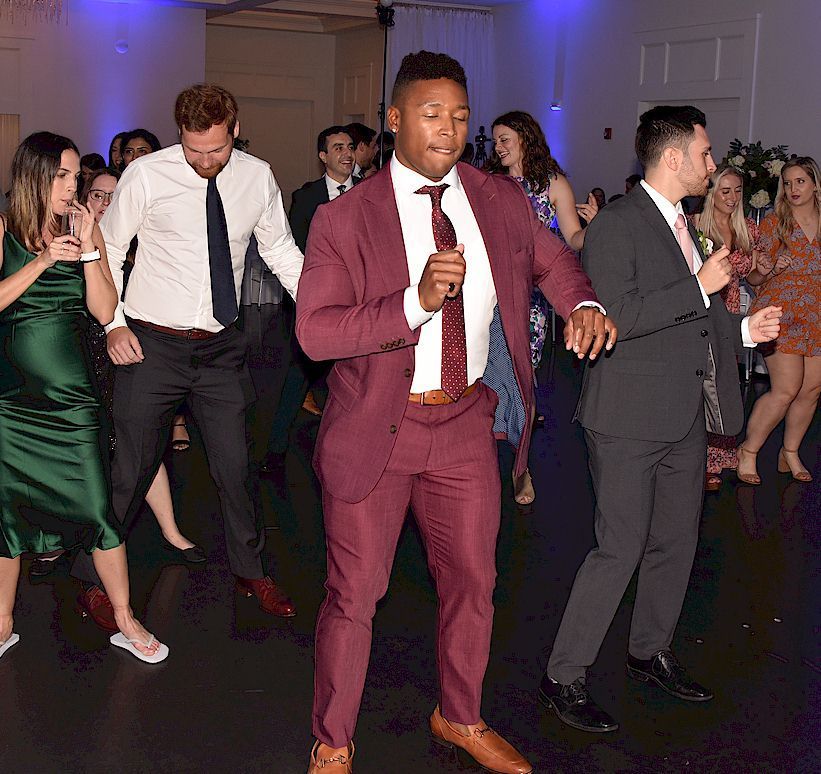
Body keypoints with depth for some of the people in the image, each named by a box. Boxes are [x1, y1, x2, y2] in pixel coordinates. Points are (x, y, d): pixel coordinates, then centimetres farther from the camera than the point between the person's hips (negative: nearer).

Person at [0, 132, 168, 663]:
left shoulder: (86, 231, 5)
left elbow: (105, 311, -3)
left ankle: (125, 621, 12)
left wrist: (88, 250, -11)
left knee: (97, 508, -2)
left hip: (71, 393, 1)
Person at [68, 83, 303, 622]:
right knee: (133, 470, 3)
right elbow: (107, 250, -1)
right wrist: (113, 324, -9)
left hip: (220, 346, 3)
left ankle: (250, 571, 34)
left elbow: (282, 251, 10)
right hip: (152, 345, -3)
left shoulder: (257, 177, -1)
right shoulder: (146, 176, -11)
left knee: (234, 466, 12)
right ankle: (93, 578, 24)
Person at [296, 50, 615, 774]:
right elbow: (315, 331, -20)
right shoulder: (345, 218, -13)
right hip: (377, 428, -4)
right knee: (354, 593, 7)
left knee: (473, 582, 18)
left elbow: (552, 258, 18)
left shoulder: (503, 199, 0)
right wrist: (416, 301, -34)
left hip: (467, 423, 5)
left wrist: (582, 303, -5)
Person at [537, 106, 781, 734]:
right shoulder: (617, 224, -13)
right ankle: (564, 677, 7)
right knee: (620, 550, -6)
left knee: (676, 544, 17)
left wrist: (743, 329, 12)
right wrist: (700, 287, -18)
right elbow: (621, 316, -24)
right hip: (632, 417, -9)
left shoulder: (681, 225, 16)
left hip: (686, 417, 9)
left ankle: (651, 652, 36)